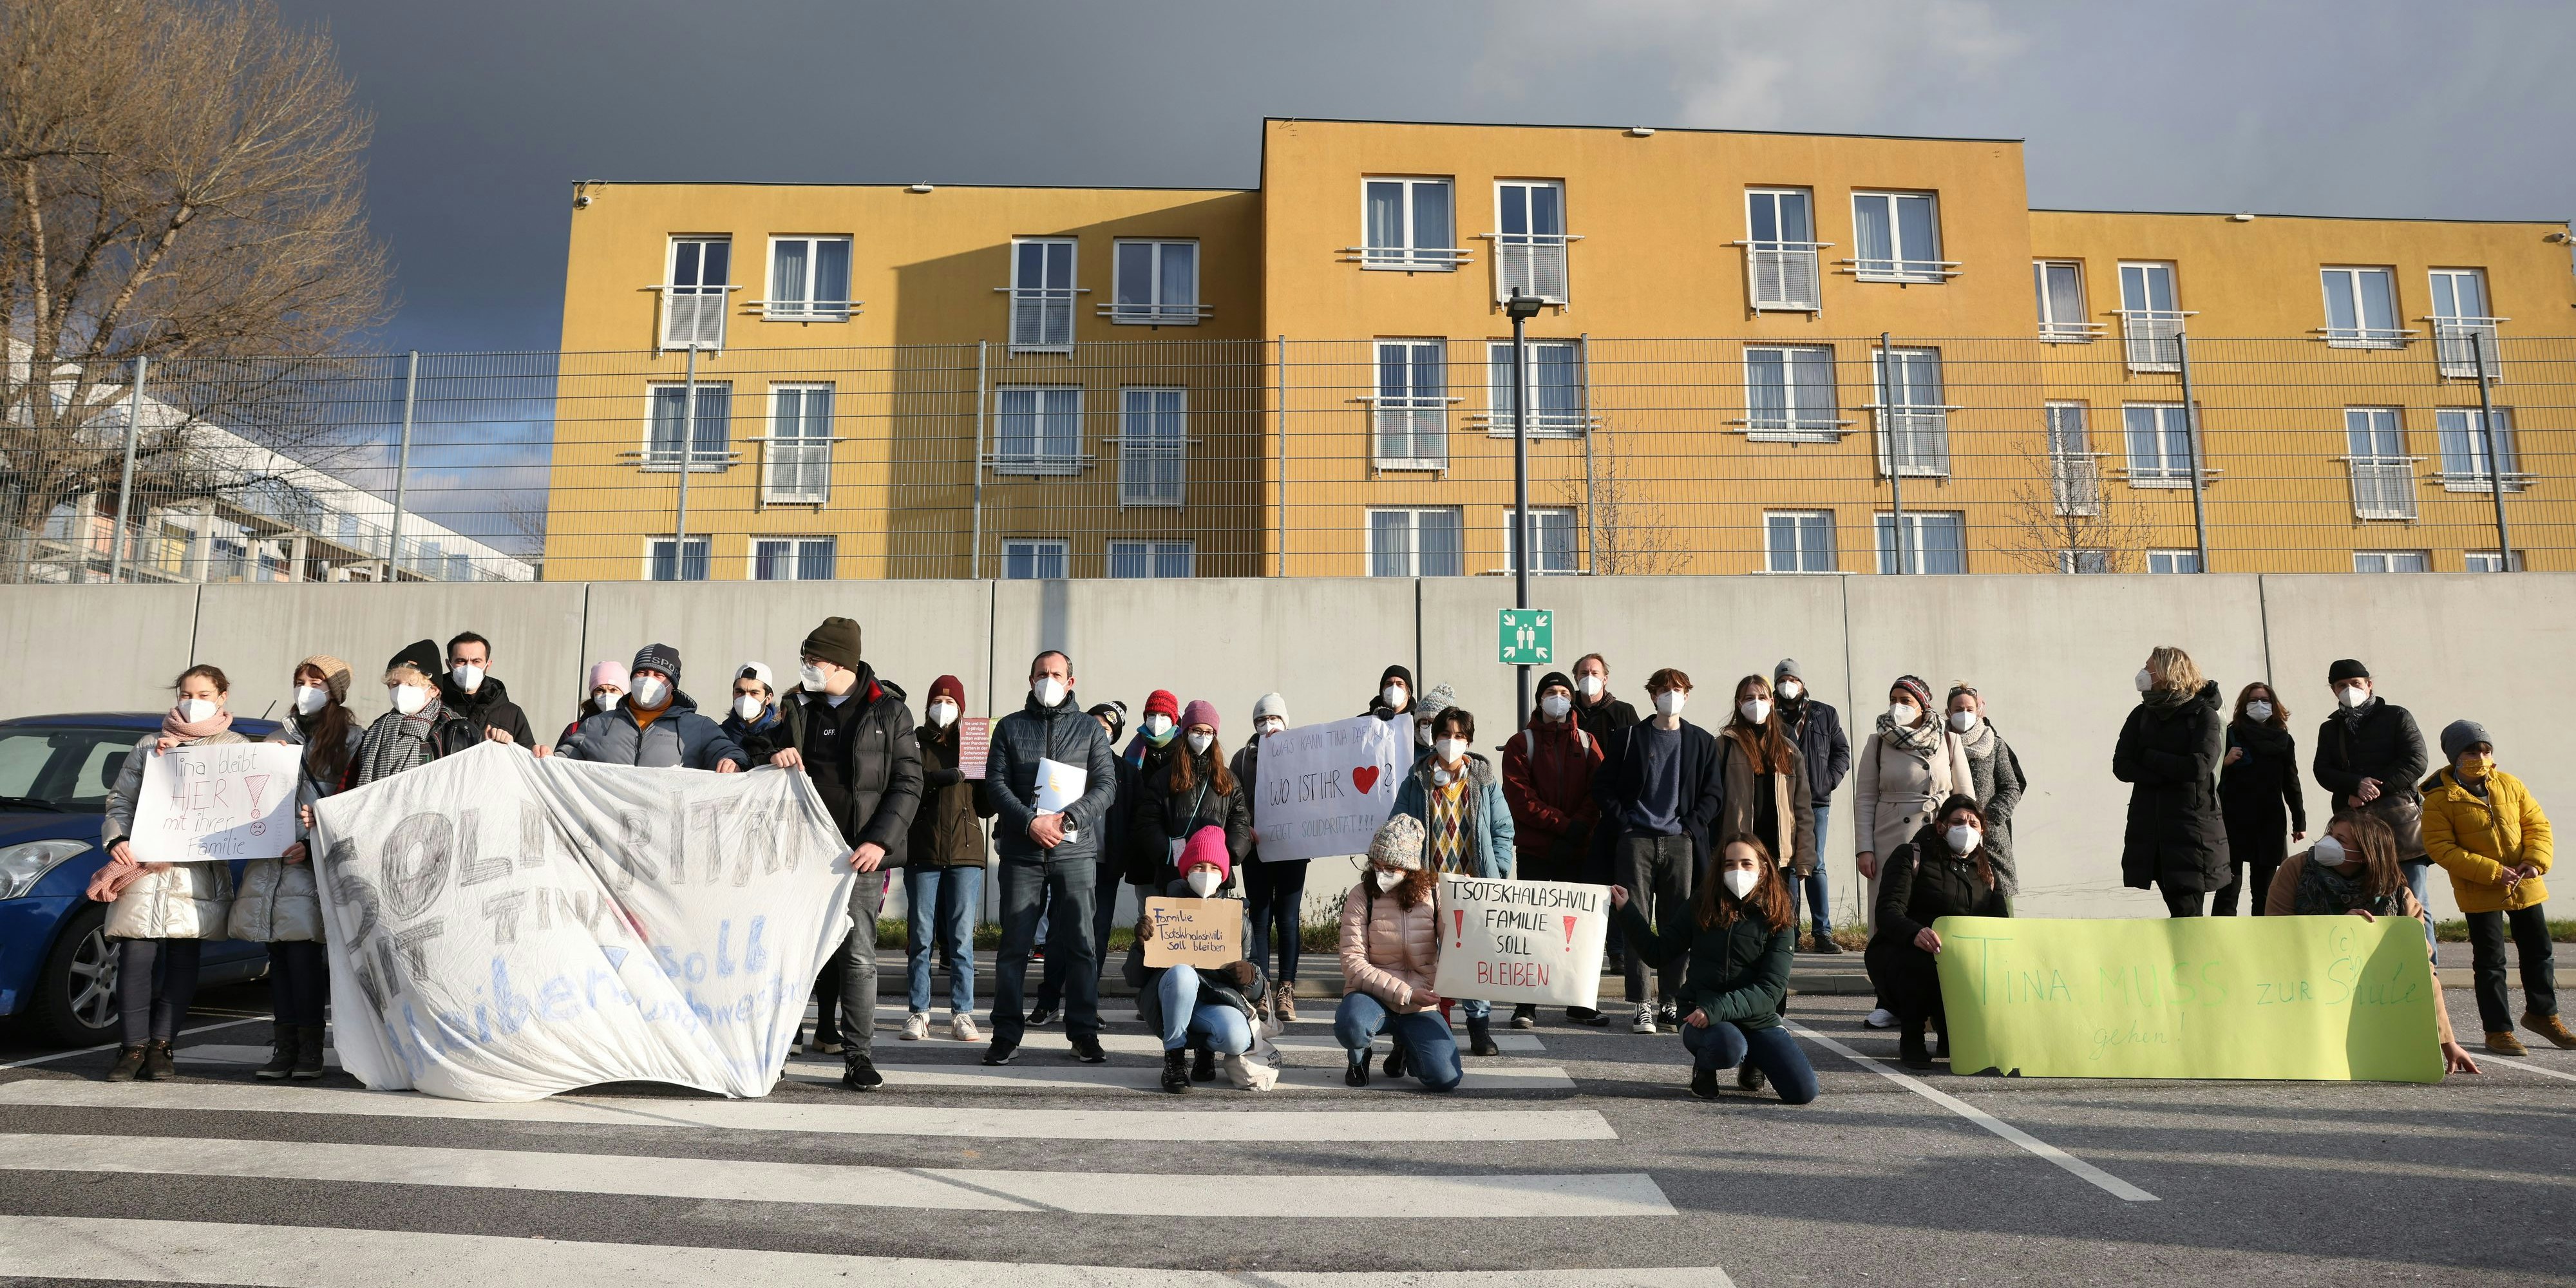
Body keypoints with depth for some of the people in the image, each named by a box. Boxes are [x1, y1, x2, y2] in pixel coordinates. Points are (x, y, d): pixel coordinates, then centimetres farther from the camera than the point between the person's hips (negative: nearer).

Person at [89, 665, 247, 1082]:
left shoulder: (236, 747, 11)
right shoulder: (149, 746, 18)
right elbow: (120, 798, 16)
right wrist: (118, 840, -2)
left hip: (199, 871, -1)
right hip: (142, 868, 2)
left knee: (183, 958, 0)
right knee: (137, 954, -5)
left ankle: (161, 1044, 9)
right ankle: (133, 1046, 2)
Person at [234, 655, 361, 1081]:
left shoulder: (352, 740, 2)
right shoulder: (279, 737, 20)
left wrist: (313, 847, -13)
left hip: (316, 862, -5)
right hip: (271, 860, 5)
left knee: (302, 951, -10)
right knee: (278, 953, 4)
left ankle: (310, 1049, -2)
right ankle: (283, 1048, 8)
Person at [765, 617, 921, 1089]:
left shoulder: (889, 711, -1)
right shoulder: (799, 708, 11)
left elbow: (908, 783, -4)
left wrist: (880, 841, -15)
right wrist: (777, 760, -5)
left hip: (862, 852, -4)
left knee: (858, 953, -9)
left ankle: (859, 1056, -5)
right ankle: (827, 1027, 33)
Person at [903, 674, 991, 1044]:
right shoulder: (915, 743, 9)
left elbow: (985, 807, 10)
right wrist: (943, 777, -23)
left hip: (966, 851, 1)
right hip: (922, 852, 0)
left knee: (962, 937, 1)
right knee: (921, 937, 3)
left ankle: (962, 1013, 6)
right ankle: (918, 1012, 11)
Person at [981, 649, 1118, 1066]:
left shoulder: (1089, 728, 10)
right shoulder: (1010, 727, 11)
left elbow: (1106, 785, 2)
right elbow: (996, 783, 3)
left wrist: (1068, 817, -13)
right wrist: (1030, 822, -12)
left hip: (1076, 849, 0)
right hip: (1022, 851, 0)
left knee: (1082, 944, 0)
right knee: (1014, 944, 2)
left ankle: (1083, 1033, 9)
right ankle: (1006, 1033, 11)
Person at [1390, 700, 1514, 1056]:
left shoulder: (1485, 780, 7)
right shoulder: (1417, 781, 7)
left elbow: (1503, 830, 9)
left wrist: (1496, 875, -1)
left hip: (1474, 884, 0)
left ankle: (1480, 1028, 11)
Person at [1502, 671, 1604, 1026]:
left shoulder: (1586, 743, 11)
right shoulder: (1521, 743, 3)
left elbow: (1598, 791, 2)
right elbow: (1520, 797, -8)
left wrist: (1579, 828, -13)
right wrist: (1563, 825, -15)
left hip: (1578, 850, 2)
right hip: (1534, 850, -2)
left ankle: (1579, 1002, 15)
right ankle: (1526, 1006, 3)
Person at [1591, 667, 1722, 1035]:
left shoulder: (1702, 742, 11)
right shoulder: (1630, 737, 7)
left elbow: (1712, 795, 10)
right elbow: (1603, 786, 6)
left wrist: (1690, 825, -3)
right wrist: (1623, 825, -3)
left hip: (1680, 842, 1)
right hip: (1637, 839, -1)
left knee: (1677, 925, 3)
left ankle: (1670, 1003, 12)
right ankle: (1641, 1005, 0)